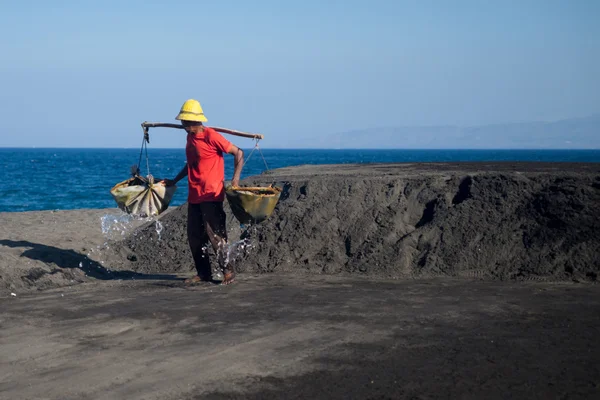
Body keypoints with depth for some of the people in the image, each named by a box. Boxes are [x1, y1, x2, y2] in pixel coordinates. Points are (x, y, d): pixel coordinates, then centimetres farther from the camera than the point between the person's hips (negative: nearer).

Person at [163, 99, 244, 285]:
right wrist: (175, 180, 29)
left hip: (211, 195, -8)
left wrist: (235, 178, -21)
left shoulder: (211, 136, -13)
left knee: (214, 234, -9)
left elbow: (238, 153, -11)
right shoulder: (190, 138, 12)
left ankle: (228, 271, 1)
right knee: (194, 236, 9)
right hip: (194, 196, 8)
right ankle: (203, 273, 17)